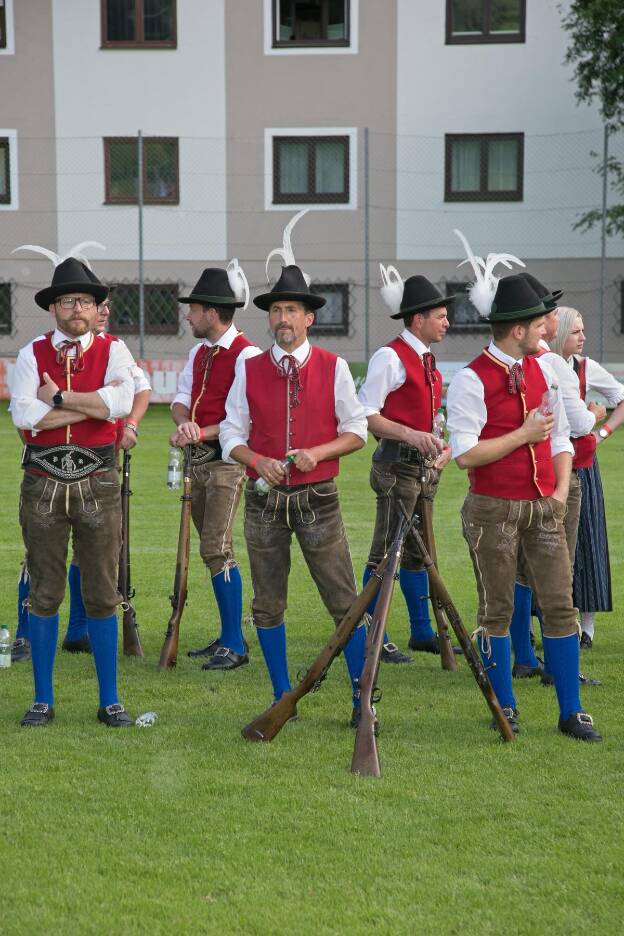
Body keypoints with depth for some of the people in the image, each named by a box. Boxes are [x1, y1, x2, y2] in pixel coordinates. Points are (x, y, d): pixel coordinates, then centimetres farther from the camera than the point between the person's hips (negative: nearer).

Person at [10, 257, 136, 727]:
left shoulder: (113, 351, 3)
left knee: (102, 595, 5)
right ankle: (43, 700, 16)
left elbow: (121, 403, -17)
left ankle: (110, 700, 14)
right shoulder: (32, 355, 3)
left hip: (97, 482, 0)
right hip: (43, 483, 0)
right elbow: (24, 416, -12)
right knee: (44, 594, 7)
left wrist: (58, 397, -12)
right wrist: (91, 404, -11)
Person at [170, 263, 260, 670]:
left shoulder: (246, 354, -13)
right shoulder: (199, 352, 14)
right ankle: (229, 636, 23)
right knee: (212, 547, 13)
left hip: (229, 458, -9)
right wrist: (183, 424, -12)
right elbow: (182, 398, 10)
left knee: (216, 547, -14)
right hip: (200, 458, 9)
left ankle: (235, 645, -9)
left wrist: (203, 432, -23)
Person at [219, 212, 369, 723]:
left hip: (317, 498, -2)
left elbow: (357, 430, 3)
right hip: (264, 499, 2)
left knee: (344, 601, -3)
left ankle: (362, 698, 7)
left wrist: (317, 452, -14)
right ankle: (283, 698, 20)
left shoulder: (333, 367, 0)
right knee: (268, 604, 7)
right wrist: (258, 461, -12)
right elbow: (232, 432, 7)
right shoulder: (250, 370, 4)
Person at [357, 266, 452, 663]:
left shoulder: (428, 360, 15)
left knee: (418, 550, 16)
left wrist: (444, 446, 12)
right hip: (398, 464, -9)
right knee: (386, 552, -5)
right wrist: (410, 435, -26)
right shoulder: (390, 357, -12)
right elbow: (366, 414, -17)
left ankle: (422, 631, 25)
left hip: (425, 466, 9)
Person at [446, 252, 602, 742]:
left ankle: (572, 711, 10)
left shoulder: (542, 369, 8)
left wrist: (562, 489, 2)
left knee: (560, 605, 3)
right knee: (497, 609, 6)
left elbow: (560, 436, 15)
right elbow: (465, 454, -17)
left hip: (543, 506, 5)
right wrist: (524, 434, -16)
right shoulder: (471, 380, -12)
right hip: (494, 510, -5)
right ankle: (505, 706, 20)